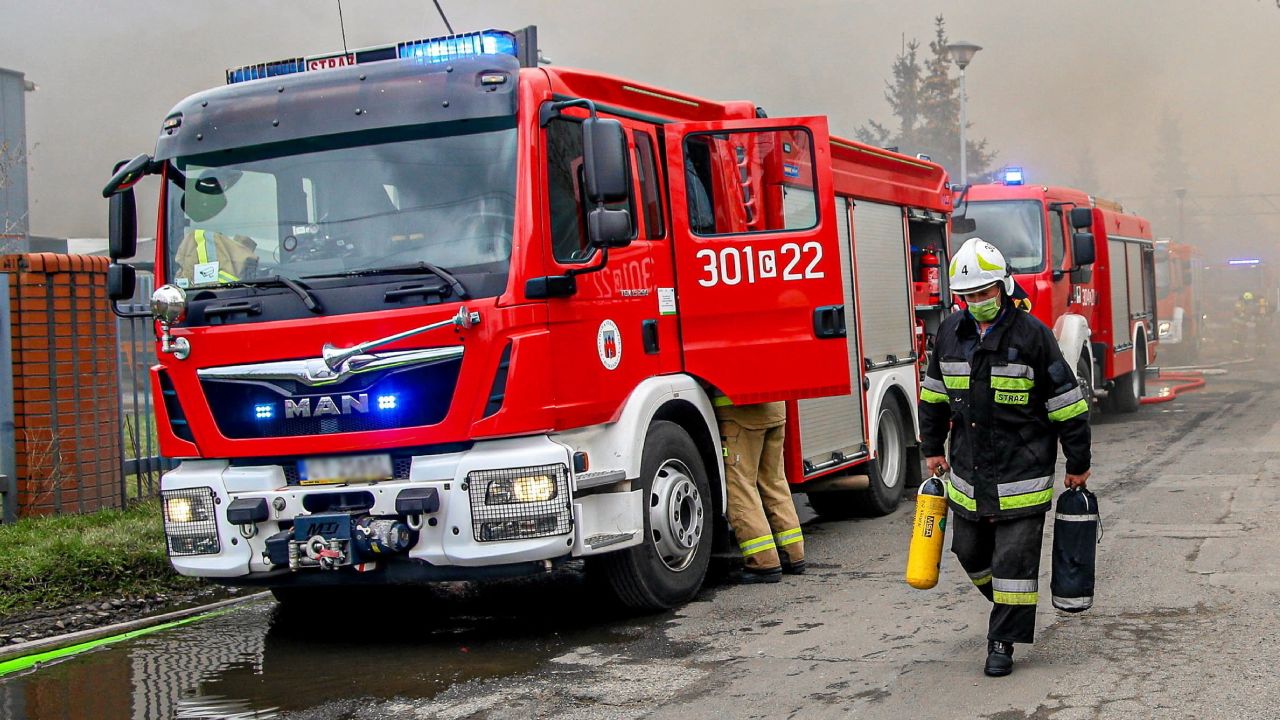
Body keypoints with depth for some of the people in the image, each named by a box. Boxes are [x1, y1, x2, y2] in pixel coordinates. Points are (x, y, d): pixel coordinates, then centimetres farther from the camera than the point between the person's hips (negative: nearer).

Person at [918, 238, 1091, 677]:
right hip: (969, 472, 5)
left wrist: (1078, 464, -3)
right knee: (970, 551, 14)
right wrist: (933, 449, 19)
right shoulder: (951, 333, 4)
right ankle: (1009, 607, 40)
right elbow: (934, 395, 19)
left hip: (1022, 472, -5)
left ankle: (1004, 641, 7)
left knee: (1014, 558, -3)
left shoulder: (1032, 335, -11)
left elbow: (1067, 403, -6)